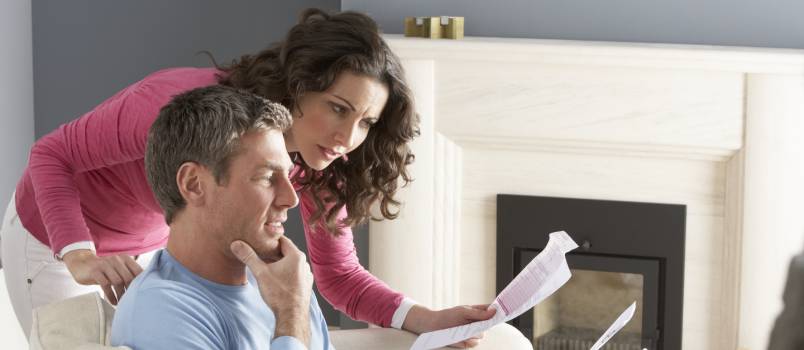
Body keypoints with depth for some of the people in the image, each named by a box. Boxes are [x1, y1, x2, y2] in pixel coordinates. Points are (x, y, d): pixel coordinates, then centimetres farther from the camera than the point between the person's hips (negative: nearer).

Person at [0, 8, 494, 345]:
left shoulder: (317, 164, -20)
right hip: (58, 239, -5)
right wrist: (82, 259, -43)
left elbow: (340, 276, -14)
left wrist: (429, 320, -32)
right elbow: (53, 154, -28)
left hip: (153, 247, 5)